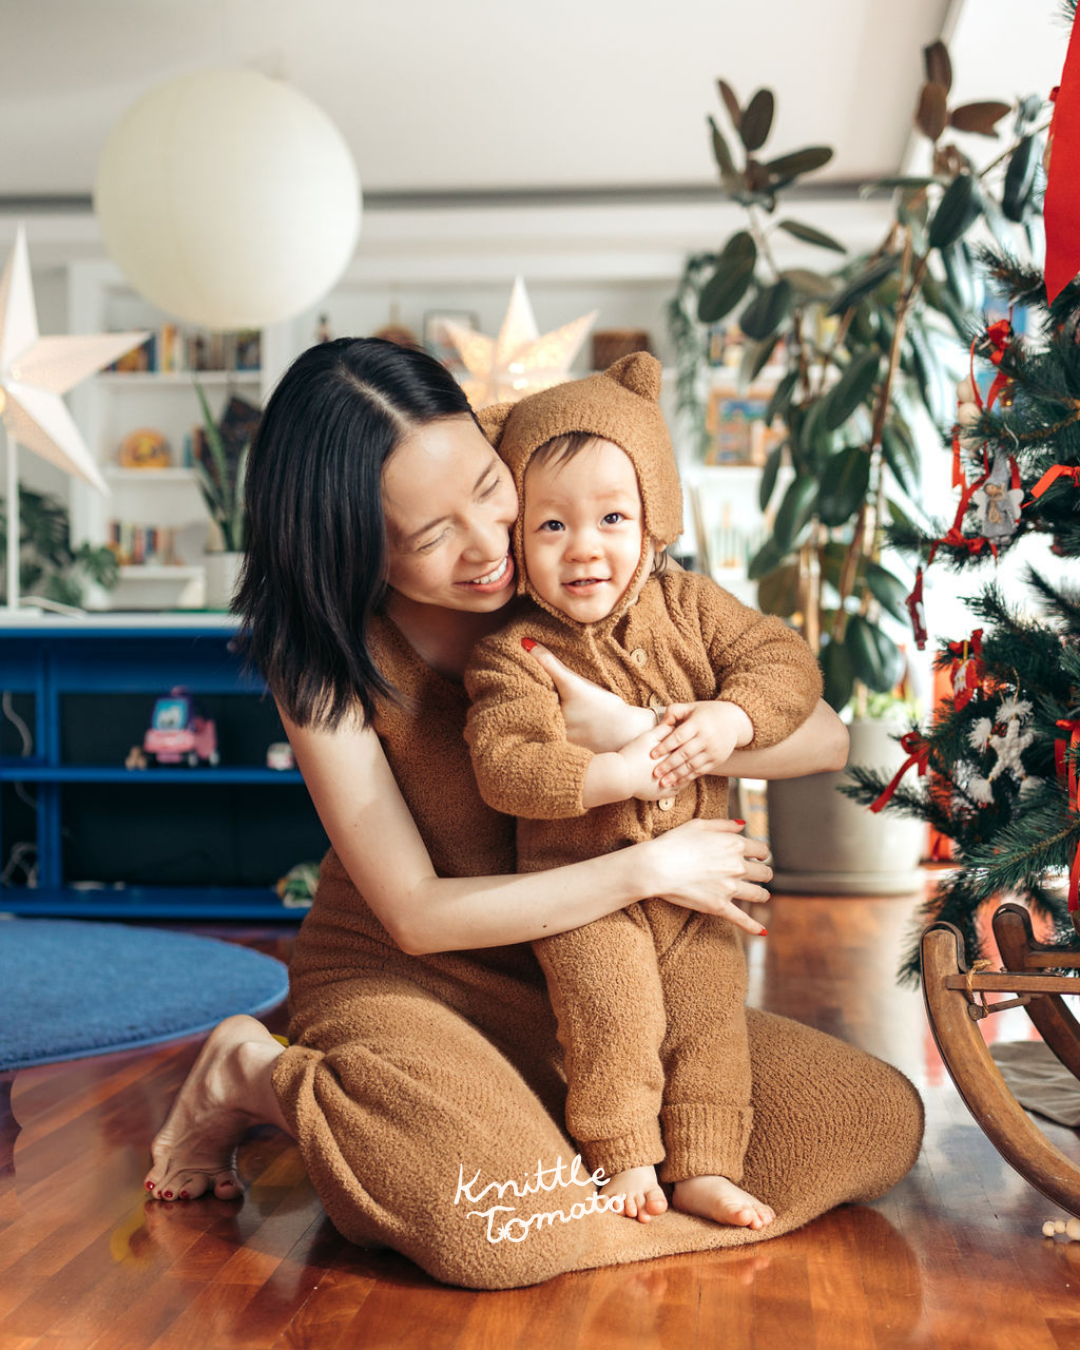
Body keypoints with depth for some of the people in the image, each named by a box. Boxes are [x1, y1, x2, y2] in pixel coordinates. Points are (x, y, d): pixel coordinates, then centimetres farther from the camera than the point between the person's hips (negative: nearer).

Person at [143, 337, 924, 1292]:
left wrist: (637, 733, -28)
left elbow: (824, 739, -10)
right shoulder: (325, 661, -15)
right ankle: (256, 1075, -4)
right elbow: (415, 914, -17)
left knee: (879, 1122, -9)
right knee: (492, 1228, -34)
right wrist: (648, 868, -20)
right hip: (403, 981, -4)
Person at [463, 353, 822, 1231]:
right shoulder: (515, 653, -15)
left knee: (710, 1017, 6)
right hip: (586, 887, -4)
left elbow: (785, 657, -2)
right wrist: (612, 774, -34)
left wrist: (735, 717, -21)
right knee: (617, 1011, -13)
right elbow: (504, 765, -25)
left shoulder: (688, 607, -2)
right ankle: (623, 1157, 9)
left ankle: (703, 1168, 20)